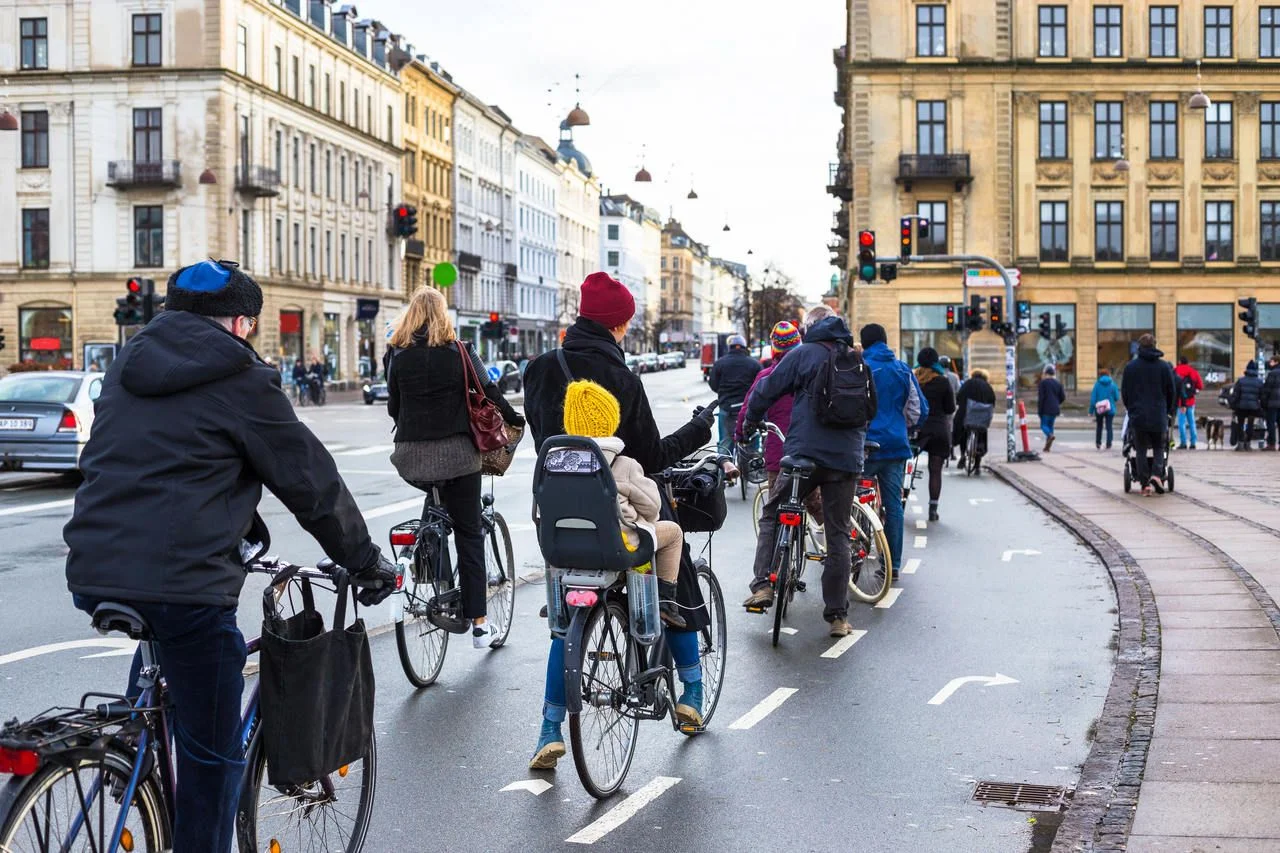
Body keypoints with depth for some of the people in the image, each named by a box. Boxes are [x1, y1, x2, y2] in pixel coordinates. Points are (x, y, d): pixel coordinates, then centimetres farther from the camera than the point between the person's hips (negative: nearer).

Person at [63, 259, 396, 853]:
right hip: (182, 584, -7)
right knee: (212, 755, 4)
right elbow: (313, 482, 2)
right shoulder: (241, 379, -2)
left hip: (93, 574, 8)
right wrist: (367, 562, 14)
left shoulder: (126, 369, 18)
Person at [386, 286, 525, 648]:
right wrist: (515, 419, 15)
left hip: (413, 455, 2)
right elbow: (489, 392, -1)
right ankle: (479, 624, 2)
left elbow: (394, 407, 9)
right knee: (468, 534, 3)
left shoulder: (400, 357, 3)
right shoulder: (459, 352, -3)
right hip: (455, 451, -2)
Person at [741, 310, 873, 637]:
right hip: (847, 459, 4)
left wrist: (750, 423, 18)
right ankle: (837, 616, 8)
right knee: (839, 535, 8)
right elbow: (871, 409, 23)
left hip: (804, 454, -4)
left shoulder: (803, 354, 1)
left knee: (770, 516, 15)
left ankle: (763, 585, 1)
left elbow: (766, 391, 2)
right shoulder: (859, 362, 16)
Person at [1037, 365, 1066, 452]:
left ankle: (1050, 435, -31)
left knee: (1043, 425, 1)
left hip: (1046, 409, -5)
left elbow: (1041, 397, -12)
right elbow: (1063, 397, 7)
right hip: (1055, 409, 5)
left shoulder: (1043, 382, -8)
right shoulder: (1058, 383, 8)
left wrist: (1039, 409, -9)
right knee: (1050, 425, 12)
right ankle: (1047, 447, 9)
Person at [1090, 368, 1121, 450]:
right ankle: (1108, 445, -2)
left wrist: (1091, 411, -3)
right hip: (1110, 409, 0)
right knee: (1109, 427, 4)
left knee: (1099, 426, 17)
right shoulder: (1112, 384, -4)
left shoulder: (1097, 384, -6)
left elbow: (1093, 398, -7)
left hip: (1099, 409, 0)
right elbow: (1117, 398, -1)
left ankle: (1098, 443, 18)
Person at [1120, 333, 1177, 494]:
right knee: (1159, 448, 12)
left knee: (1141, 450, 6)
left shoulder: (1130, 367, 2)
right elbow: (1172, 392, 5)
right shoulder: (1164, 366, 2)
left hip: (1138, 416, 0)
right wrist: (1169, 411, 19)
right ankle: (1157, 474, -11)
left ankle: (1145, 483, 0)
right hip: (1159, 416, 0)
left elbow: (1124, 392, 7)